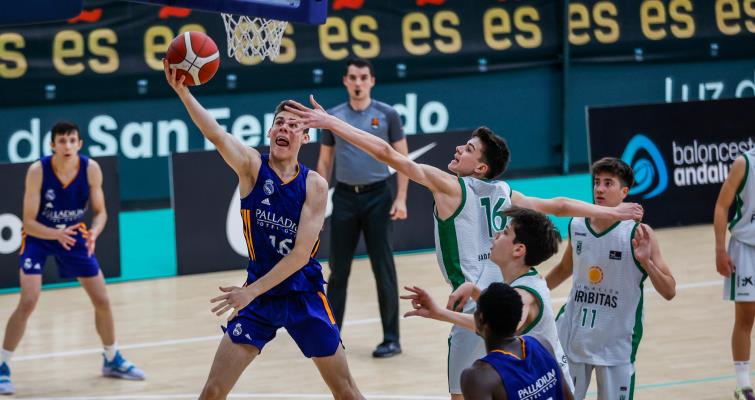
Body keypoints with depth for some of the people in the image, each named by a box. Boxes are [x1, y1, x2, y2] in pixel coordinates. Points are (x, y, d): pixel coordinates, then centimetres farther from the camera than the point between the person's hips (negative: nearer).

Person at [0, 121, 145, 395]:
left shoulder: (91, 169, -20)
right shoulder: (37, 171, -28)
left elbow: (100, 211, -9)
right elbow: (29, 222, -24)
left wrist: (94, 232, -31)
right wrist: (57, 234, -42)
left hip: (74, 234, 4)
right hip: (39, 235, -4)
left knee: (102, 300, 6)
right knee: (28, 301, -19)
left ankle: (112, 361, 29)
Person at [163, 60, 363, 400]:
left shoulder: (314, 185, -10)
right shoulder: (252, 166, -9)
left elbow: (301, 254, -16)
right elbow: (216, 135, -28)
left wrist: (252, 291, -23)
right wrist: (182, 92, -46)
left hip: (303, 295, 0)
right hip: (258, 296, 1)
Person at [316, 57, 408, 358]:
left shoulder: (386, 115, -1)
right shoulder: (333, 116, 6)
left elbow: (402, 158, 0)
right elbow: (324, 161, 12)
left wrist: (401, 198, -9)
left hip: (376, 197, -2)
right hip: (344, 198, 2)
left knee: (384, 270, -1)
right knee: (338, 270, 5)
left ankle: (391, 339, 5)